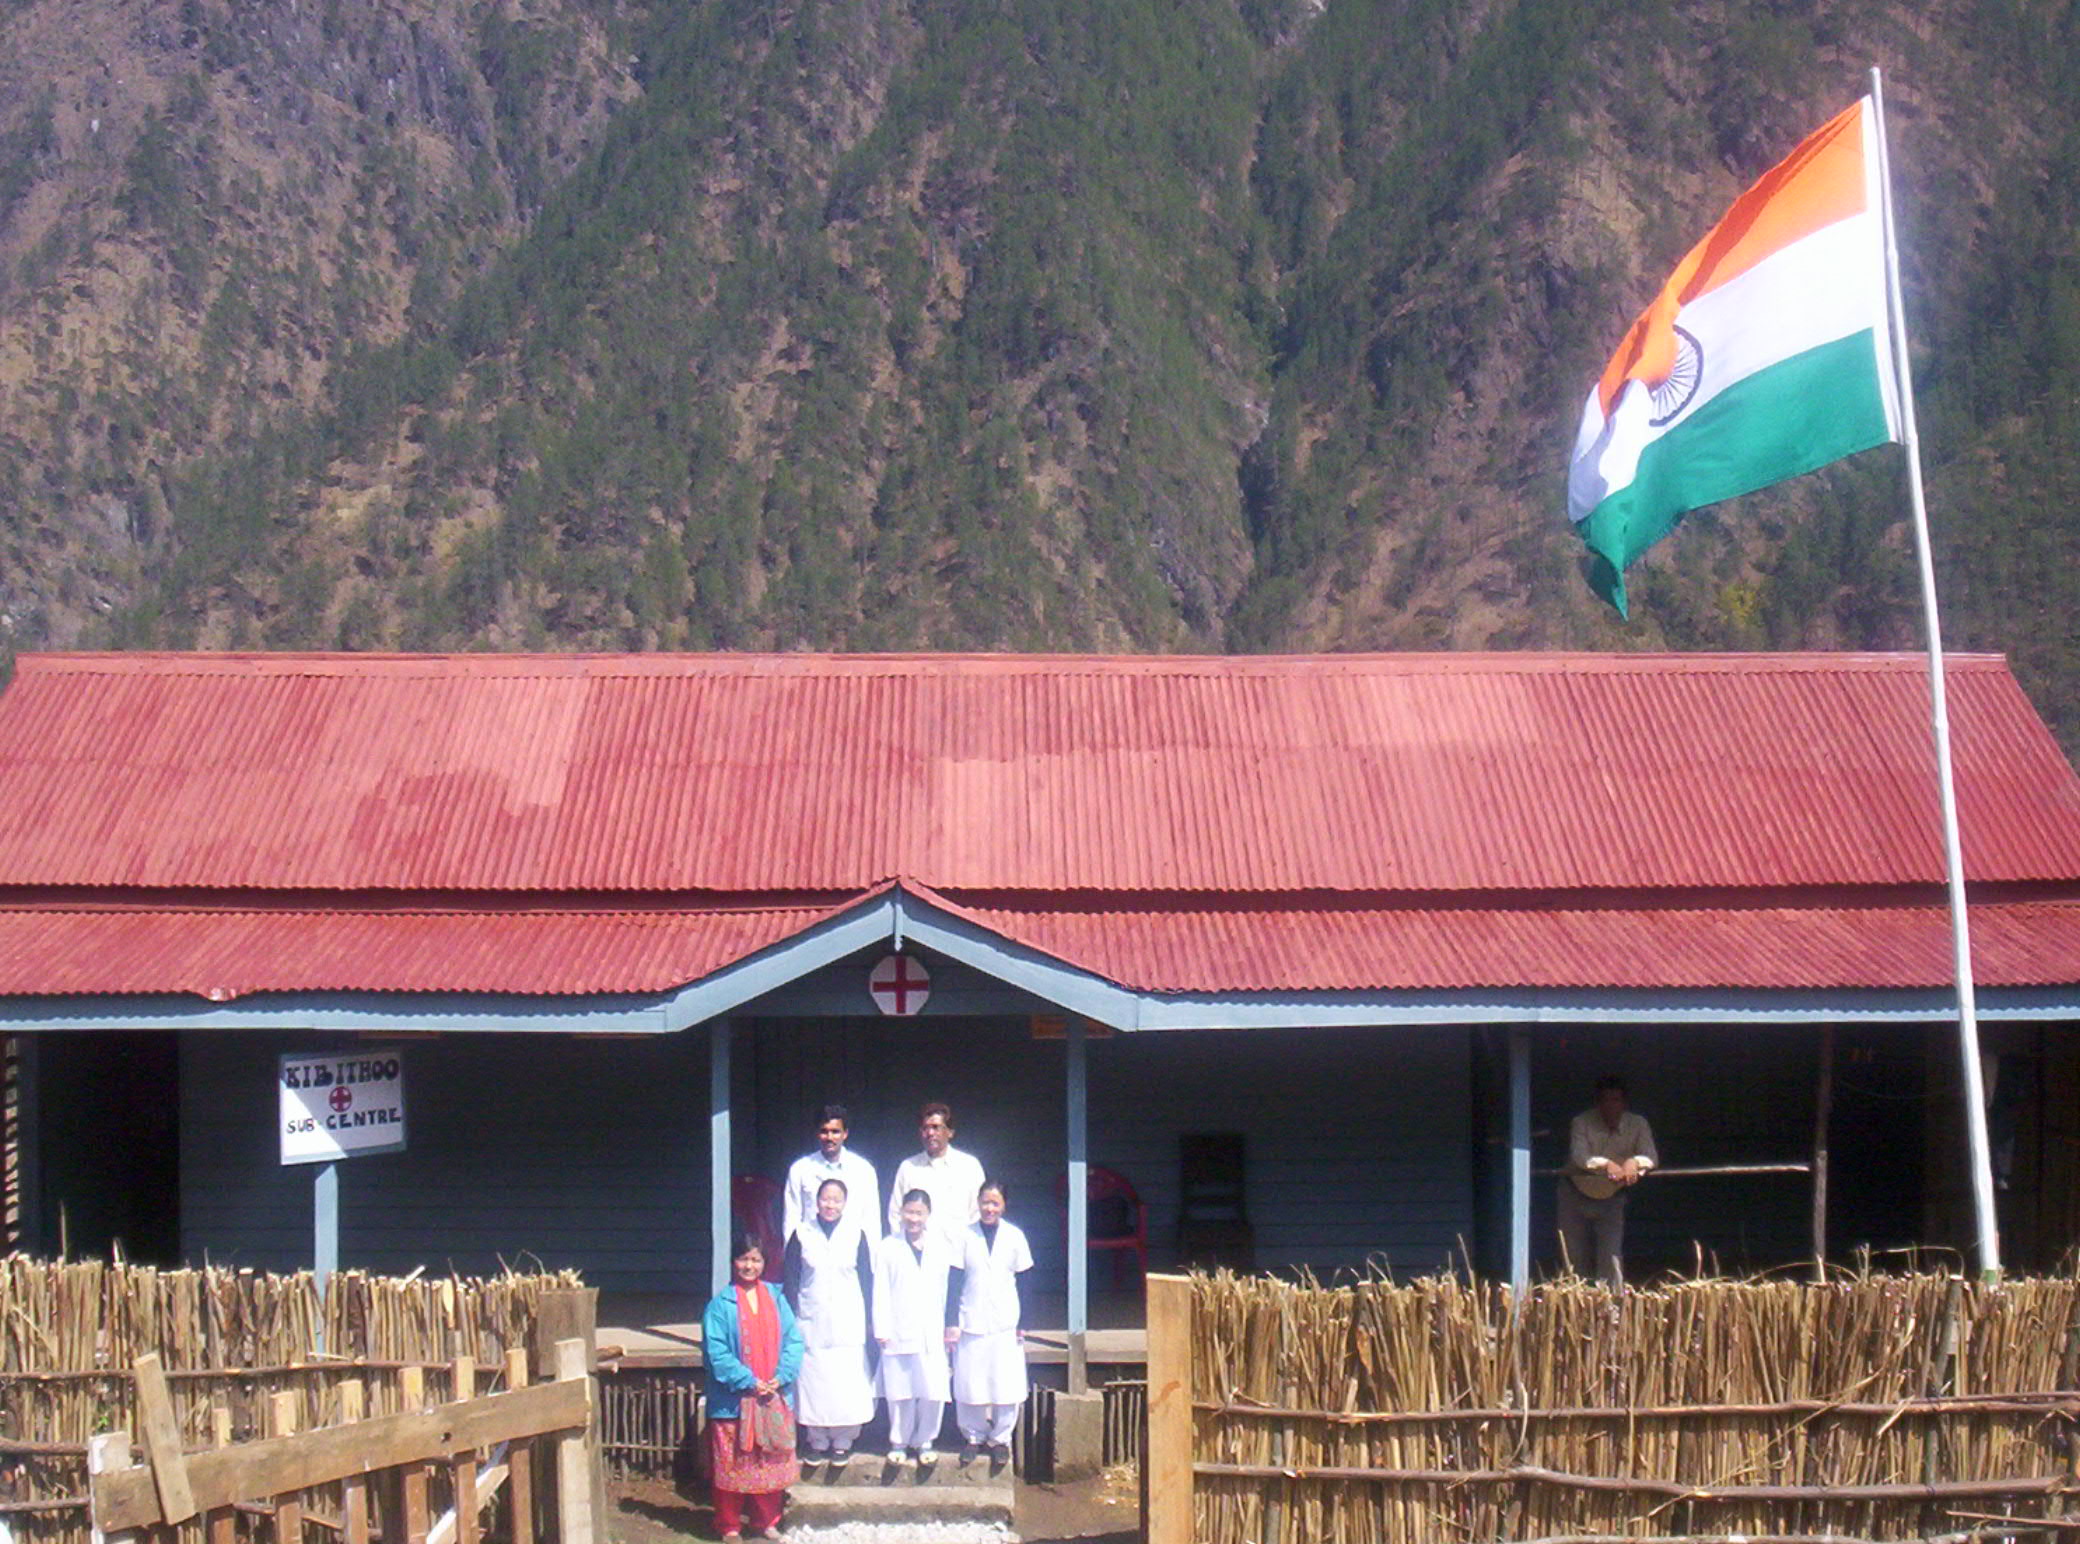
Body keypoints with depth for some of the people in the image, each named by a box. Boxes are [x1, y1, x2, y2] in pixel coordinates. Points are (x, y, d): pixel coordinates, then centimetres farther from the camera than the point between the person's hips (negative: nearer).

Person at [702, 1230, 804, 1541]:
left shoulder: (776, 1299, 6)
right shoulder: (720, 1304, -7)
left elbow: (793, 1341, 3)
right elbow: (717, 1352, -12)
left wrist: (781, 1377, -12)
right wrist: (749, 1382, -17)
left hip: (774, 1398, 4)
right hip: (733, 1399, -4)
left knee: (772, 1463, 11)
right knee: (732, 1465, 3)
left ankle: (767, 1522, 24)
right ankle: (729, 1526, 14)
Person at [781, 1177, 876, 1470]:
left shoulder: (856, 1234, 2)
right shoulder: (802, 1235, 2)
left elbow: (866, 1279, 4)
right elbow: (790, 1281, 5)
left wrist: (869, 1322, 1)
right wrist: (790, 1320, -1)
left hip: (848, 1324, -1)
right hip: (811, 1322, 1)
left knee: (847, 1382, -1)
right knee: (813, 1380, 2)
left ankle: (842, 1442, 11)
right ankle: (816, 1441, 14)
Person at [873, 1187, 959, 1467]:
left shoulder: (941, 1247, 9)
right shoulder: (887, 1247, 6)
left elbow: (950, 1289, 10)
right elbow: (881, 1292, 3)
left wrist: (952, 1325, 5)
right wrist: (881, 1330, -3)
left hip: (932, 1334, 1)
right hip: (898, 1333, -1)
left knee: (933, 1391, -2)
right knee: (899, 1392, 3)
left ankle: (924, 1441, 13)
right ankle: (898, 1442, 17)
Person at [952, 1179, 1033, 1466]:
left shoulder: (1015, 1236, 1)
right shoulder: (965, 1236, 0)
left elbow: (1023, 1282, 5)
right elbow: (955, 1281, 4)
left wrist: (1022, 1324, 2)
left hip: (1005, 1324, 0)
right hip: (971, 1323, 0)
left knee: (1006, 1386, 1)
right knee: (968, 1386, 1)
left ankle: (1000, 1438, 15)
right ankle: (972, 1436, 18)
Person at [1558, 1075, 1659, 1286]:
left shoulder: (1638, 1124, -10)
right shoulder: (1582, 1123, -17)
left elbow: (1651, 1157, -21)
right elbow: (1578, 1156, -32)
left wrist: (1634, 1162, -45)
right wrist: (1606, 1164, -51)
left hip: (1611, 1198, 0)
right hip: (1577, 1195, 0)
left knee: (1611, 1256, -13)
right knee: (1575, 1257, 6)